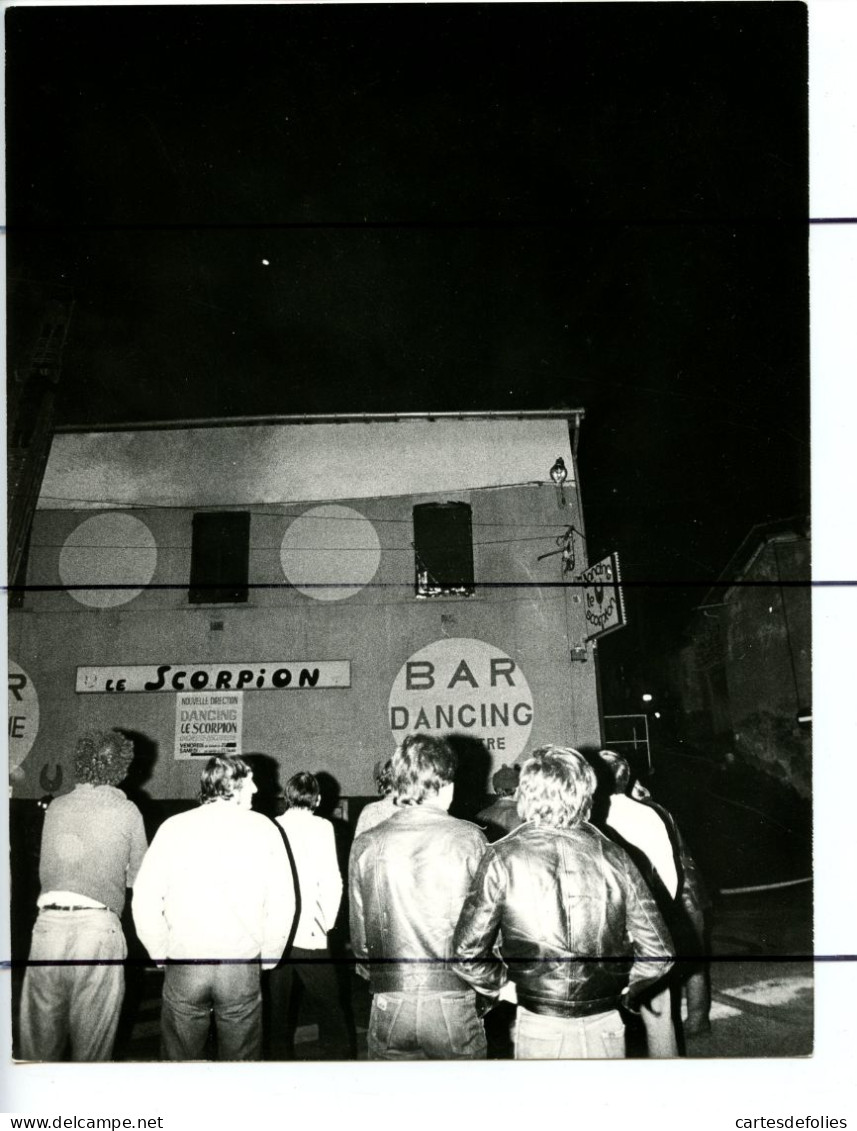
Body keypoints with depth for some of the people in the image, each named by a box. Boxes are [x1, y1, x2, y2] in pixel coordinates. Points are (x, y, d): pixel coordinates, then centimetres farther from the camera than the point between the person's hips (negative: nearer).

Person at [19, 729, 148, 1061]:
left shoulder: (56, 807, 11)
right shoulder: (127, 812, 3)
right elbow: (138, 876, 11)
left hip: (49, 921, 3)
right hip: (98, 925, -3)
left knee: (39, 1036, 14)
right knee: (92, 1036, 9)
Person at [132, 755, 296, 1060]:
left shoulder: (173, 827, 1)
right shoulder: (263, 827, 0)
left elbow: (144, 900, -3)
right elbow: (282, 901, -3)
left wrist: (161, 954, 9)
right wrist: (268, 958, 9)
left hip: (183, 967, 1)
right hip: (242, 967, 0)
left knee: (179, 1058, 14)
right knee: (240, 1058, 12)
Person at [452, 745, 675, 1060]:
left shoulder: (503, 859, -9)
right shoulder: (613, 857, -4)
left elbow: (466, 955, -10)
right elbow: (659, 952, -2)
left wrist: (500, 985, 8)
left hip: (539, 1027, -2)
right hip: (605, 1026, 2)